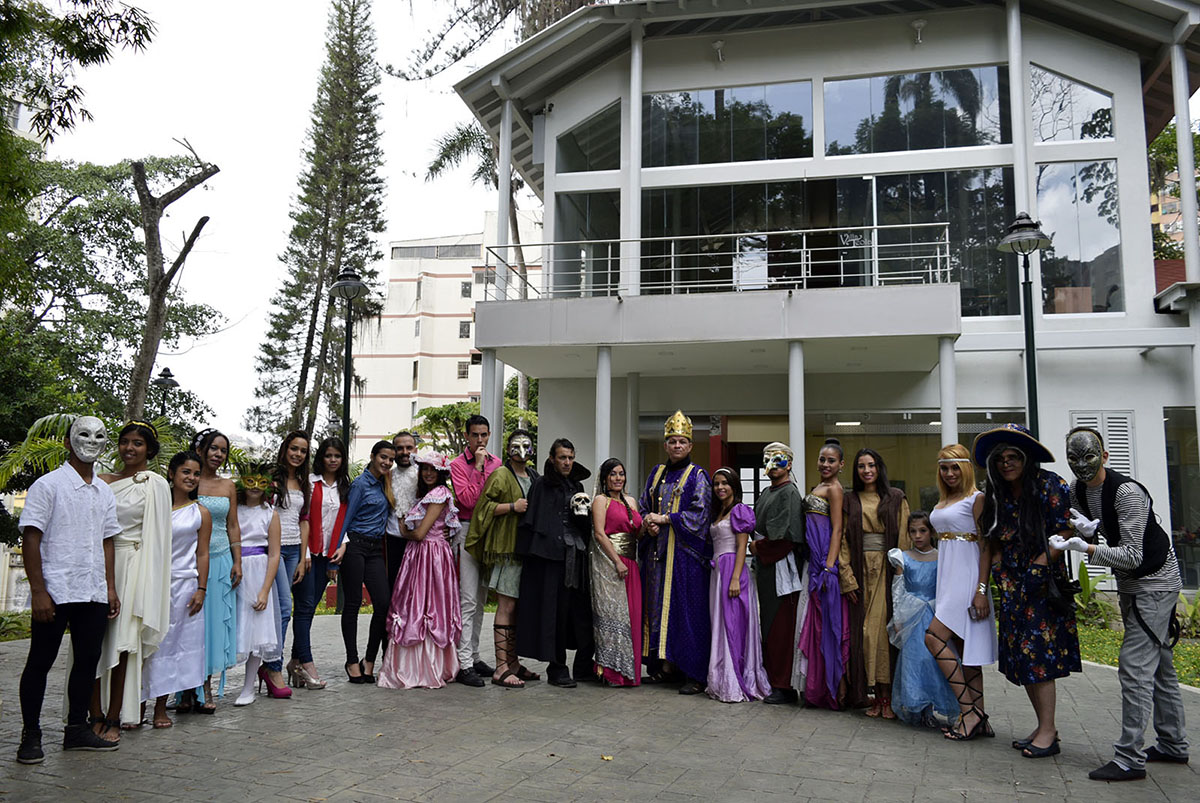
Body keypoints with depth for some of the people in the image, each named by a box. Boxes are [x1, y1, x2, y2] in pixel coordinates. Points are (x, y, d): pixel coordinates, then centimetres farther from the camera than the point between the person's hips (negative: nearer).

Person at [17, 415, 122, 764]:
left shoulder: (104, 493, 15)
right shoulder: (48, 485, -4)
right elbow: (31, 539, -9)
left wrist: (110, 588, 13)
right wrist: (38, 591, -15)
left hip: (94, 593, 6)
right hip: (55, 592, -6)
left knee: (88, 660, 10)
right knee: (40, 663, 3)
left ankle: (77, 729, 20)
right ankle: (30, 735, 14)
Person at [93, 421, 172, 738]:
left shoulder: (155, 484, 1)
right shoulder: (103, 480, 12)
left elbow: (156, 536, -2)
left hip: (131, 566, -4)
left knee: (123, 642, -1)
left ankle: (115, 717, 7)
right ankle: (96, 714, 9)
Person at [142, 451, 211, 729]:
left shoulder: (200, 513, 5)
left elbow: (202, 554, 4)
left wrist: (201, 589, -4)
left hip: (183, 584, -1)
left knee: (171, 643, 2)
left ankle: (161, 707, 11)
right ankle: (138, 705, 12)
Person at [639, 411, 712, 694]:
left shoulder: (698, 476, 0)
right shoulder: (656, 473, 15)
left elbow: (699, 513, -10)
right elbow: (642, 506, 16)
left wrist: (663, 518, -12)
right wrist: (648, 522, -5)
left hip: (685, 552, -5)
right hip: (657, 551, 5)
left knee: (686, 609, -6)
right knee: (657, 605, 5)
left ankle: (695, 674, -2)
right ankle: (664, 665, 14)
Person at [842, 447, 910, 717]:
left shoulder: (895, 498, 6)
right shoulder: (850, 500, 12)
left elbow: (904, 537, 1)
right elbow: (844, 538, 8)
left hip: (887, 570, -2)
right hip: (861, 570, 2)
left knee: (885, 627, -4)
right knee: (864, 630, 0)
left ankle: (889, 697, 3)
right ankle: (878, 695, 8)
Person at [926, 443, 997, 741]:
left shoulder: (976, 499, -7)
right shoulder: (941, 503, 16)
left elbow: (986, 548, -12)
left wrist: (981, 589, -19)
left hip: (966, 577, -8)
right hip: (947, 577, 8)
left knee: (934, 638, -15)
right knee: (961, 648, 7)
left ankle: (968, 710, -7)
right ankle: (979, 716, 13)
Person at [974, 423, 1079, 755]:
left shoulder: (1050, 485, -7)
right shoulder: (997, 495, 11)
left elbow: (1065, 533, -10)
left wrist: (1040, 565, -14)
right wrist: (1003, 569, 5)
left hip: (1045, 582, -6)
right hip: (1014, 585, 6)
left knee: (1039, 651, -9)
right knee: (1021, 654, 6)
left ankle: (1047, 733, -2)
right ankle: (1044, 727, 15)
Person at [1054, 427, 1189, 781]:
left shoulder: (1127, 492, -25)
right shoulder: (1077, 491, -1)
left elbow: (1133, 556, -27)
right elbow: (1080, 529, 13)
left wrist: (1086, 548, -35)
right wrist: (1089, 529, -9)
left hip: (1155, 582, -9)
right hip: (1129, 582, 9)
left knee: (1135, 667, -13)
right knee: (1159, 665, 17)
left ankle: (1130, 759, -9)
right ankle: (1173, 745, 30)